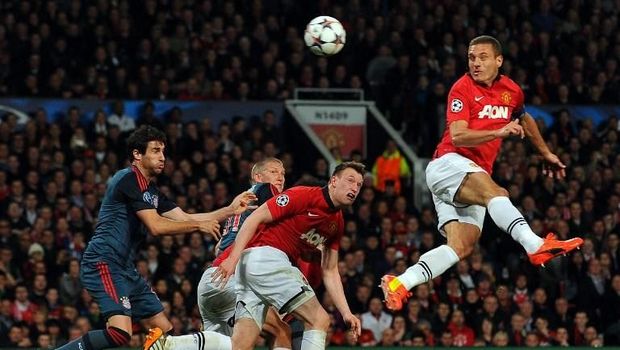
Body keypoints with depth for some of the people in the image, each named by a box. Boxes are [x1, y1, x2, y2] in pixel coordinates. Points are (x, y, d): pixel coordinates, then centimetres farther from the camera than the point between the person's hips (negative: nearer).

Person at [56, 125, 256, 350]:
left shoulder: (151, 191, 19)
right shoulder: (129, 180, -11)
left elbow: (185, 219, 20)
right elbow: (156, 226, -17)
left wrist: (231, 210, 14)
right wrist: (199, 225, -9)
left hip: (124, 268, 10)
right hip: (103, 263, -10)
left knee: (164, 331, 9)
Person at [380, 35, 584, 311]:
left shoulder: (511, 91, 13)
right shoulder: (463, 88, -7)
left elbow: (524, 119, 36)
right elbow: (458, 136, -18)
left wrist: (546, 153, 43)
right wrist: (499, 132, -31)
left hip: (473, 179, 7)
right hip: (447, 164, -7)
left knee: (462, 246, -9)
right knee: (495, 193, -35)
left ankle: (400, 284, -14)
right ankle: (536, 246, -55)